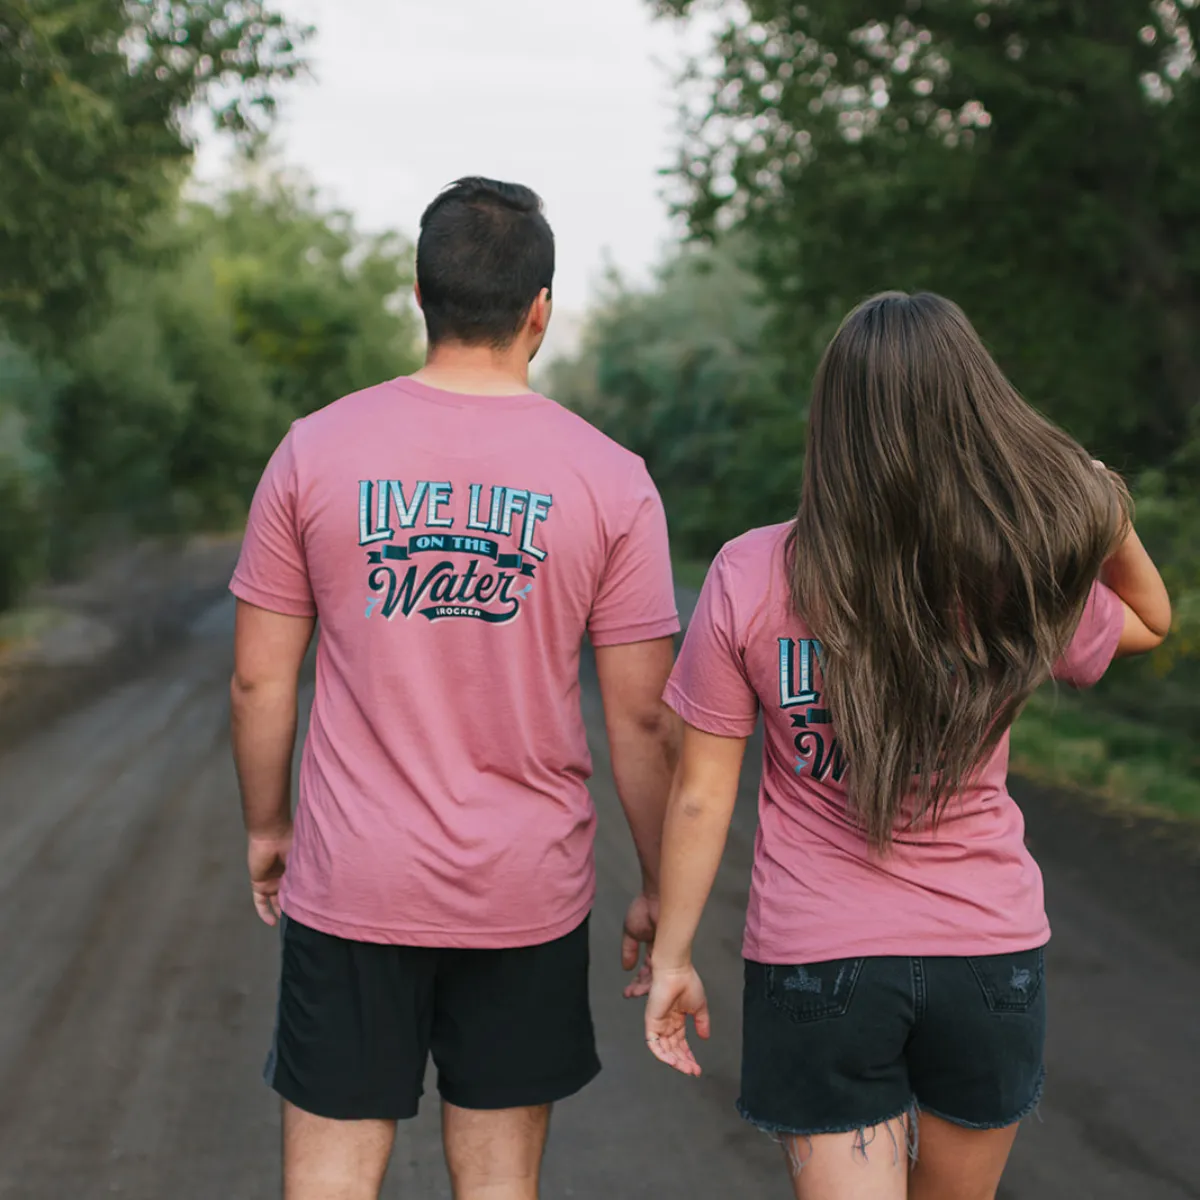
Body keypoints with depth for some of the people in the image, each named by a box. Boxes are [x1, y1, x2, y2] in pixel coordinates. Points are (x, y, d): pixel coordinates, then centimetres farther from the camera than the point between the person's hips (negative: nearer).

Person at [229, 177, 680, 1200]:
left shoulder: (317, 449, -4)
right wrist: (659, 887, 8)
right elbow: (643, 715, -3)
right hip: (528, 890, 0)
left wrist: (266, 825, 16)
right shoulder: (611, 479, -5)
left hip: (349, 883, 0)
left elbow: (259, 679, 1)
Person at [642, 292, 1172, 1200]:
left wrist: (672, 959, 3)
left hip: (815, 957, -2)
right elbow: (1151, 622, 12)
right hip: (989, 954, 3)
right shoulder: (1028, 581, -11)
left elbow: (700, 798, -9)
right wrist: (1112, 513, -5)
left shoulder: (749, 577, -14)